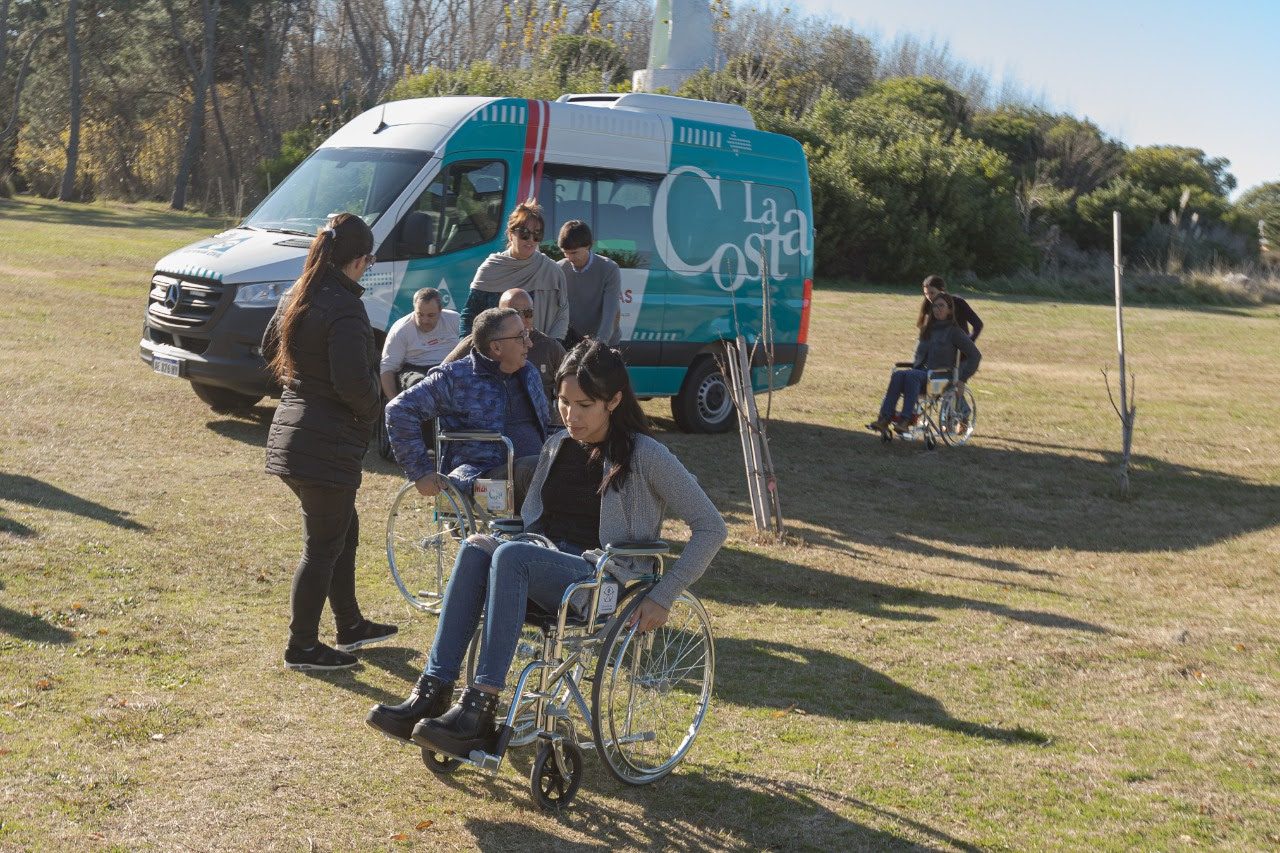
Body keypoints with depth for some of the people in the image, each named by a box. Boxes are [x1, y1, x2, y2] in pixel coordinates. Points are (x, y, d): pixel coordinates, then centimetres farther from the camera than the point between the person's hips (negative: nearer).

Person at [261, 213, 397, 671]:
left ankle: (349, 624, 36)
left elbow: (270, 349, 20)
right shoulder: (344, 308, -21)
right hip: (327, 442, -10)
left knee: (343, 528, 23)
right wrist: (373, 410, -8)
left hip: (292, 431, 10)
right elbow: (353, 381, -27)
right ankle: (302, 647, 14)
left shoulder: (296, 295, 7)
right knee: (323, 545, 3)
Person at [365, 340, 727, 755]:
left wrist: (662, 597, -11)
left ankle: (480, 711, -37)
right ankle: (431, 694, -32)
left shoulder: (645, 456, -4)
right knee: (476, 547, -27)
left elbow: (711, 527, -4)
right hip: (547, 569, 6)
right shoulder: (557, 445, 14)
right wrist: (492, 541, 7)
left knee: (511, 555, -33)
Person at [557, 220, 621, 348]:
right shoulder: (560, 270, -2)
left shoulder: (609, 270, -12)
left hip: (604, 343, -3)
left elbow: (610, 313, -19)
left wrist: (599, 343, -33)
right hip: (570, 342, 3)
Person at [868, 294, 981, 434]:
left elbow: (975, 355, 0)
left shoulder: (954, 332, 2)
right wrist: (913, 365, 13)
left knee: (911, 375, -36)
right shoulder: (927, 330, 20)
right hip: (922, 372, 5)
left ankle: (906, 420, -44)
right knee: (898, 374, -28)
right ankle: (884, 419, -40)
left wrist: (962, 379, -6)